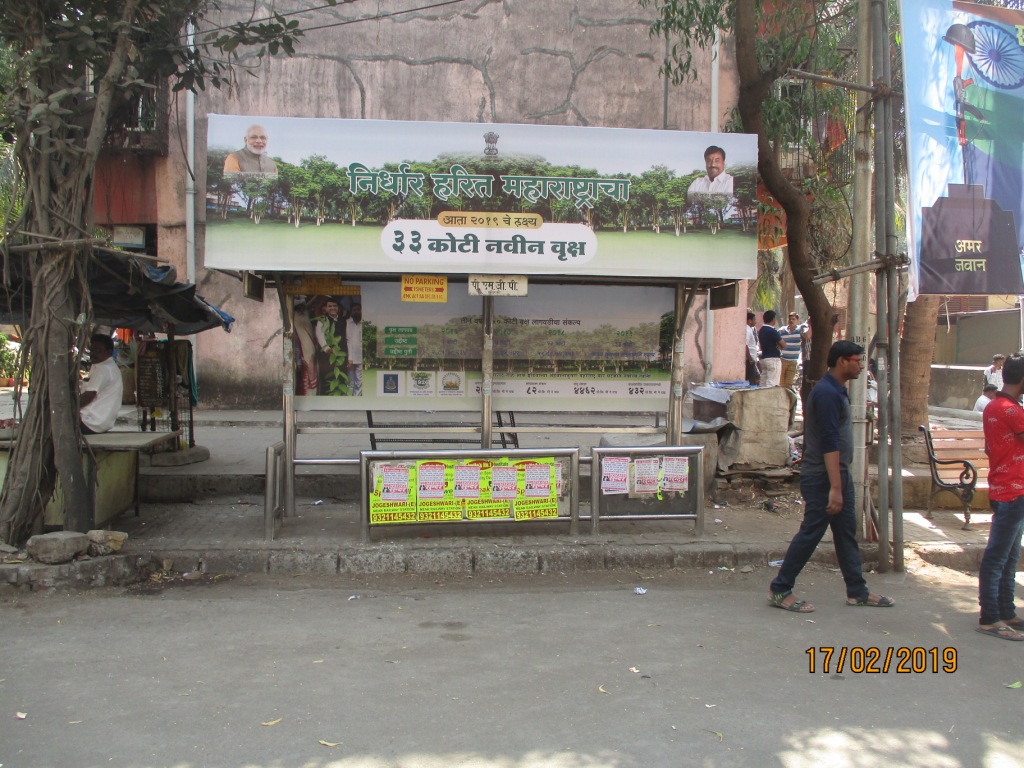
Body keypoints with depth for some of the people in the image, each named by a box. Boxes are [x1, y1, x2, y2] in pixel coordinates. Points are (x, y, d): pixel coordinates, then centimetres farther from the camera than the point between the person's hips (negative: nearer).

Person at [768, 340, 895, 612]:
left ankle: (857, 592, 24)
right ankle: (780, 591, 4)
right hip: (822, 477, -10)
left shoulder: (837, 391, 14)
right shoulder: (827, 393, -19)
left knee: (846, 532, 15)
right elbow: (829, 443, -24)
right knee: (810, 533, -5)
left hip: (838, 474, 10)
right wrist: (835, 488, -26)